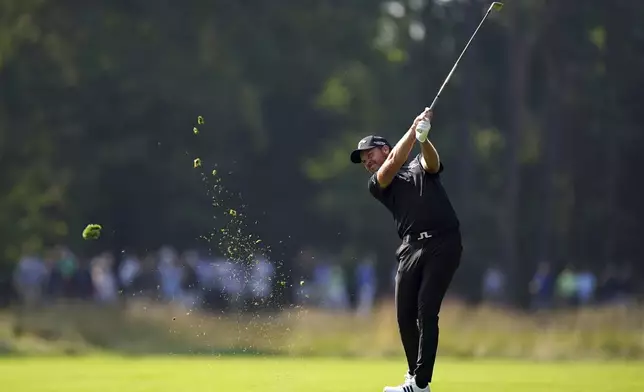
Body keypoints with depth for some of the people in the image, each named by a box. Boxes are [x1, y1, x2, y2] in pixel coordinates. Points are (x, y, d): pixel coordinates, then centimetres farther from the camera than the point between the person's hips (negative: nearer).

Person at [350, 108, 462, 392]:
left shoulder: (420, 166, 16)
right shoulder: (377, 185, 16)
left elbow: (432, 162, -8)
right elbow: (393, 164, -3)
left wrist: (423, 139, -30)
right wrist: (413, 130, -14)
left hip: (444, 243, -3)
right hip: (411, 248, 3)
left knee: (426, 311, -11)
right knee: (405, 315, 1)